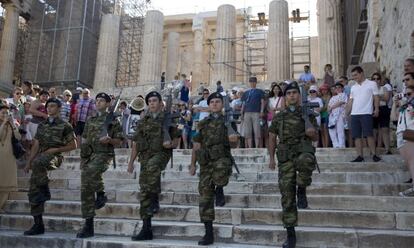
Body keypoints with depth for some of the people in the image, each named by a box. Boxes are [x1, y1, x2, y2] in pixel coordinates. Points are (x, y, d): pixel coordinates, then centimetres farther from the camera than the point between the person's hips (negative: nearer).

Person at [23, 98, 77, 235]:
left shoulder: (64, 126, 2)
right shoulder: (42, 125, 19)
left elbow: (73, 145, 1)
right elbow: (36, 145, 17)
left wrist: (56, 149, -9)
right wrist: (28, 162, 12)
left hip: (54, 157, -6)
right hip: (40, 158, 6)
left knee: (37, 162, -39)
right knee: (33, 192, -1)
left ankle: (45, 190, -17)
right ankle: (38, 225, 7)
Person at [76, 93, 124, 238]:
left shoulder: (113, 120, 3)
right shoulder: (90, 120, 18)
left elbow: (119, 141, 1)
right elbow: (84, 139, 22)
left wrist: (109, 140, -19)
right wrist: (82, 158, 14)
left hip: (104, 154, -5)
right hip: (88, 155, 6)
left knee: (92, 170, -38)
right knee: (85, 190, 1)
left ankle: (101, 194, -10)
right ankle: (88, 226, 9)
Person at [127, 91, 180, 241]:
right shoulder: (143, 122, 15)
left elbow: (176, 139, 6)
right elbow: (136, 143, 17)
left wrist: (171, 144, -16)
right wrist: (131, 162, 13)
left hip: (161, 153, -4)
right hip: (145, 156, 4)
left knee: (152, 166, -39)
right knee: (143, 192, 0)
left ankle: (155, 200, -19)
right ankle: (146, 230, 8)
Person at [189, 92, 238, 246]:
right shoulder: (203, 124, 16)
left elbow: (234, 138, -4)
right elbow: (196, 145, 17)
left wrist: (233, 137, -28)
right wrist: (192, 164, 12)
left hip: (222, 158, -3)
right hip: (206, 162, 3)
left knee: (219, 176, -40)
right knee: (205, 198, 0)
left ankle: (219, 190, -4)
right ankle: (209, 234, 9)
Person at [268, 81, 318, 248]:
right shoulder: (279, 117, 13)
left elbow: (316, 138, 12)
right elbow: (272, 138, 17)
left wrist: (311, 133, -12)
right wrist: (272, 158, 8)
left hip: (303, 151, -2)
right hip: (285, 157, 2)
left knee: (305, 161, -41)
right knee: (287, 197, 0)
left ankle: (302, 191, -10)